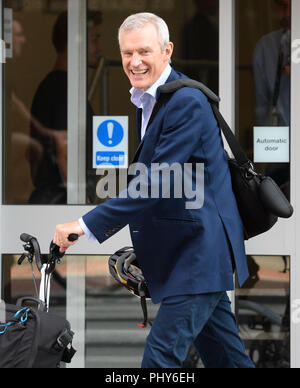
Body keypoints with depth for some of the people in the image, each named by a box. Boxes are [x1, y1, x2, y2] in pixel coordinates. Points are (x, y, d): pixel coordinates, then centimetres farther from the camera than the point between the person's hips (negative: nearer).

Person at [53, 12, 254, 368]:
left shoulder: (187, 102, -19)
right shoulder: (145, 100, 13)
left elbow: (154, 182, -26)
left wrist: (87, 225, -27)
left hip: (199, 253, -10)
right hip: (196, 249, 10)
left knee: (162, 352, -12)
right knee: (222, 353, 16)